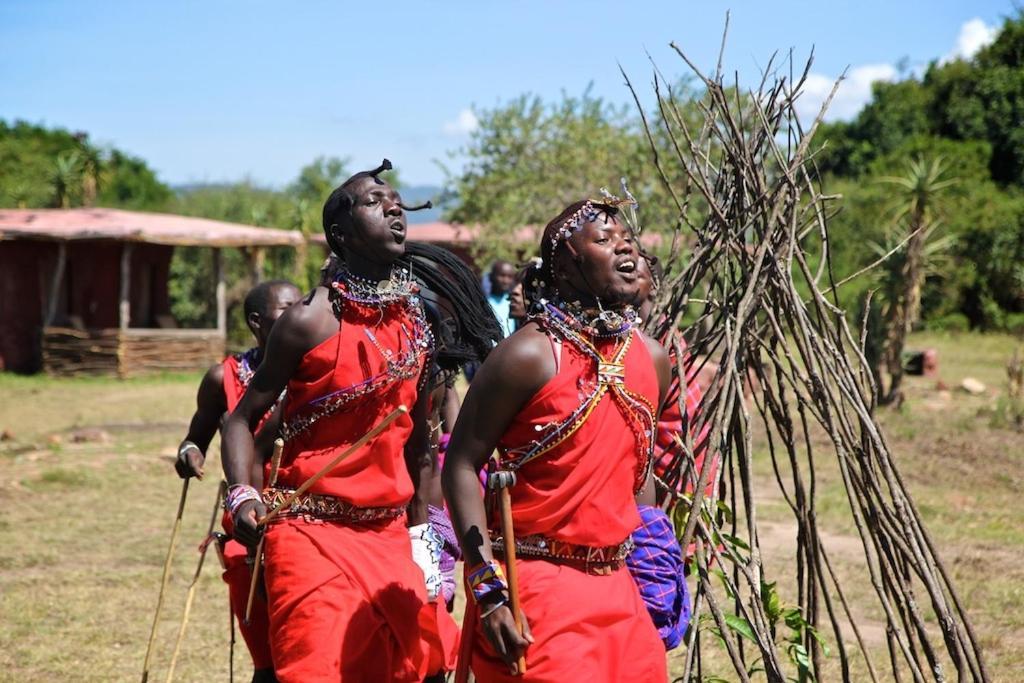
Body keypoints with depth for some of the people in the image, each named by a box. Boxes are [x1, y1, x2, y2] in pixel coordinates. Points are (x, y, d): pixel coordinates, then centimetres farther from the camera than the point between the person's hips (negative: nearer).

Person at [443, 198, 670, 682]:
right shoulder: (531, 355, -13)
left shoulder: (651, 359, 7)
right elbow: (462, 465, -13)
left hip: (617, 588, 6)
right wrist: (489, 589, -19)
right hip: (534, 584, -6)